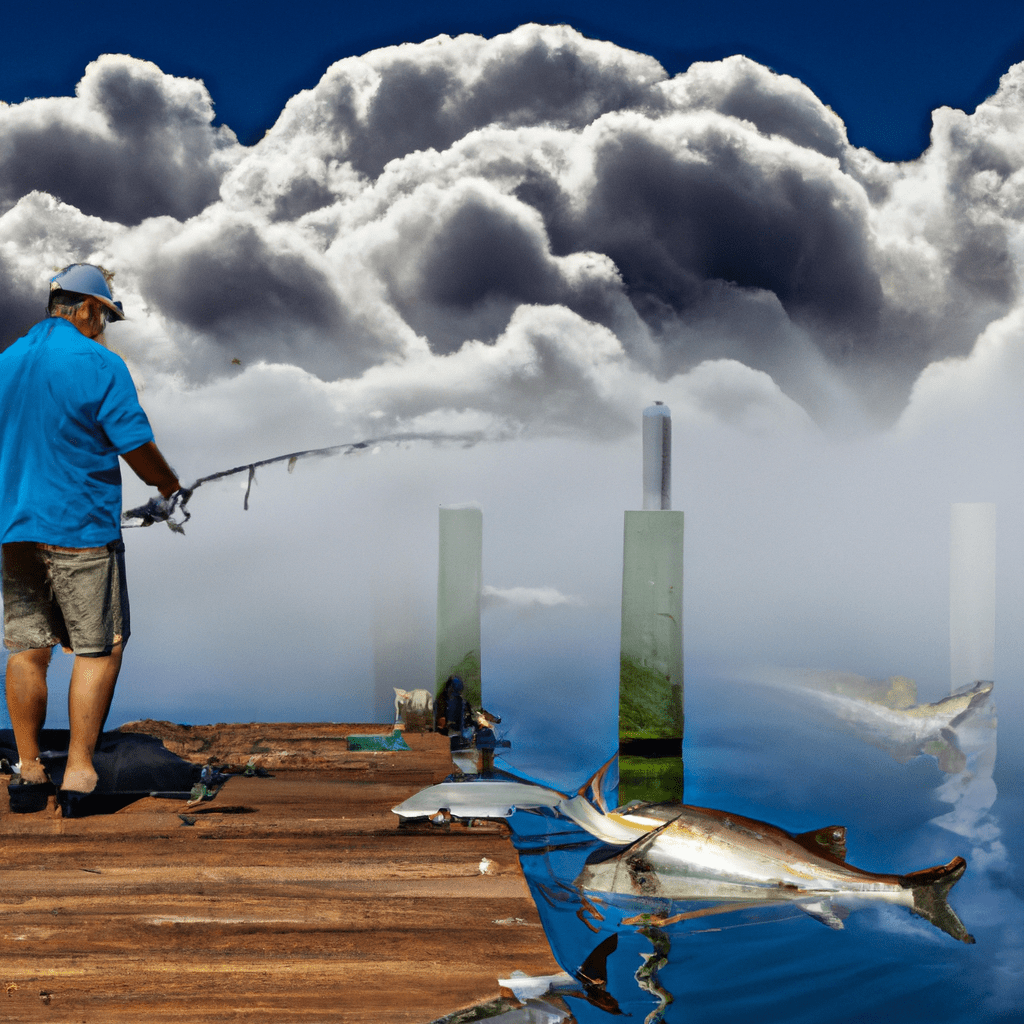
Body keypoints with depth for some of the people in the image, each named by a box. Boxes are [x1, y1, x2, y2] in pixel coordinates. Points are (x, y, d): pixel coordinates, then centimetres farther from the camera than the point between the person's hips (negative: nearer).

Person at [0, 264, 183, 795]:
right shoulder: (100, 363, -10)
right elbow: (137, 446, -9)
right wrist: (168, 484, 10)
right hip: (80, 530, -6)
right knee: (100, 649, 1)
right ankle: (79, 769, -2)